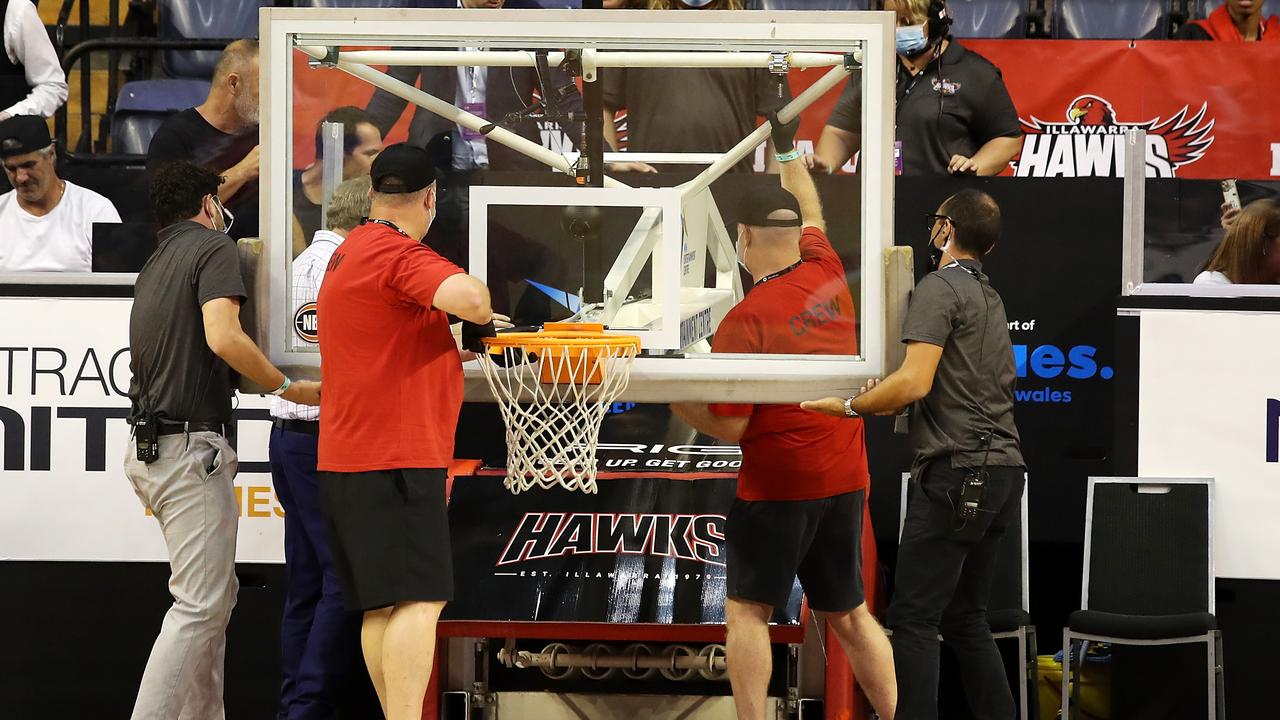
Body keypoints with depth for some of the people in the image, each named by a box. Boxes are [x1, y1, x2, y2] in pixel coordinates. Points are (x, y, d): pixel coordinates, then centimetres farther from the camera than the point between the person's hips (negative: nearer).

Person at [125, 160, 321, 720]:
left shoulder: (156, 263, 20)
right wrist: (288, 387, -11)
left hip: (148, 446, 9)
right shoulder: (213, 246, -5)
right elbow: (223, 337, -21)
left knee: (215, 593, 16)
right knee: (200, 604, -11)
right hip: (190, 446, -9)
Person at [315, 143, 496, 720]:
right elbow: (467, 297, -31)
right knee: (418, 600, -14)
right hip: (396, 459, -10)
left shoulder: (348, 254, 20)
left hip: (349, 459, 10)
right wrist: (483, 312, -8)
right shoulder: (398, 254, -12)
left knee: (383, 607, 10)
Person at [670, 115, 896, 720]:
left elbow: (729, 427, -13)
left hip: (775, 487, -6)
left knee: (747, 611, 4)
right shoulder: (828, 276, 0)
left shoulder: (745, 321, -15)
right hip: (847, 481, 6)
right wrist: (787, 147, 33)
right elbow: (811, 215, 23)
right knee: (849, 614, 14)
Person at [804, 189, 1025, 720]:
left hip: (956, 471, -9)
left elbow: (915, 382, -18)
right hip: (1003, 472, 9)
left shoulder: (939, 288, -7)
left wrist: (846, 406, -8)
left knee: (914, 618, -8)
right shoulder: (991, 298, 21)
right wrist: (891, 401, 30)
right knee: (965, 617, 13)